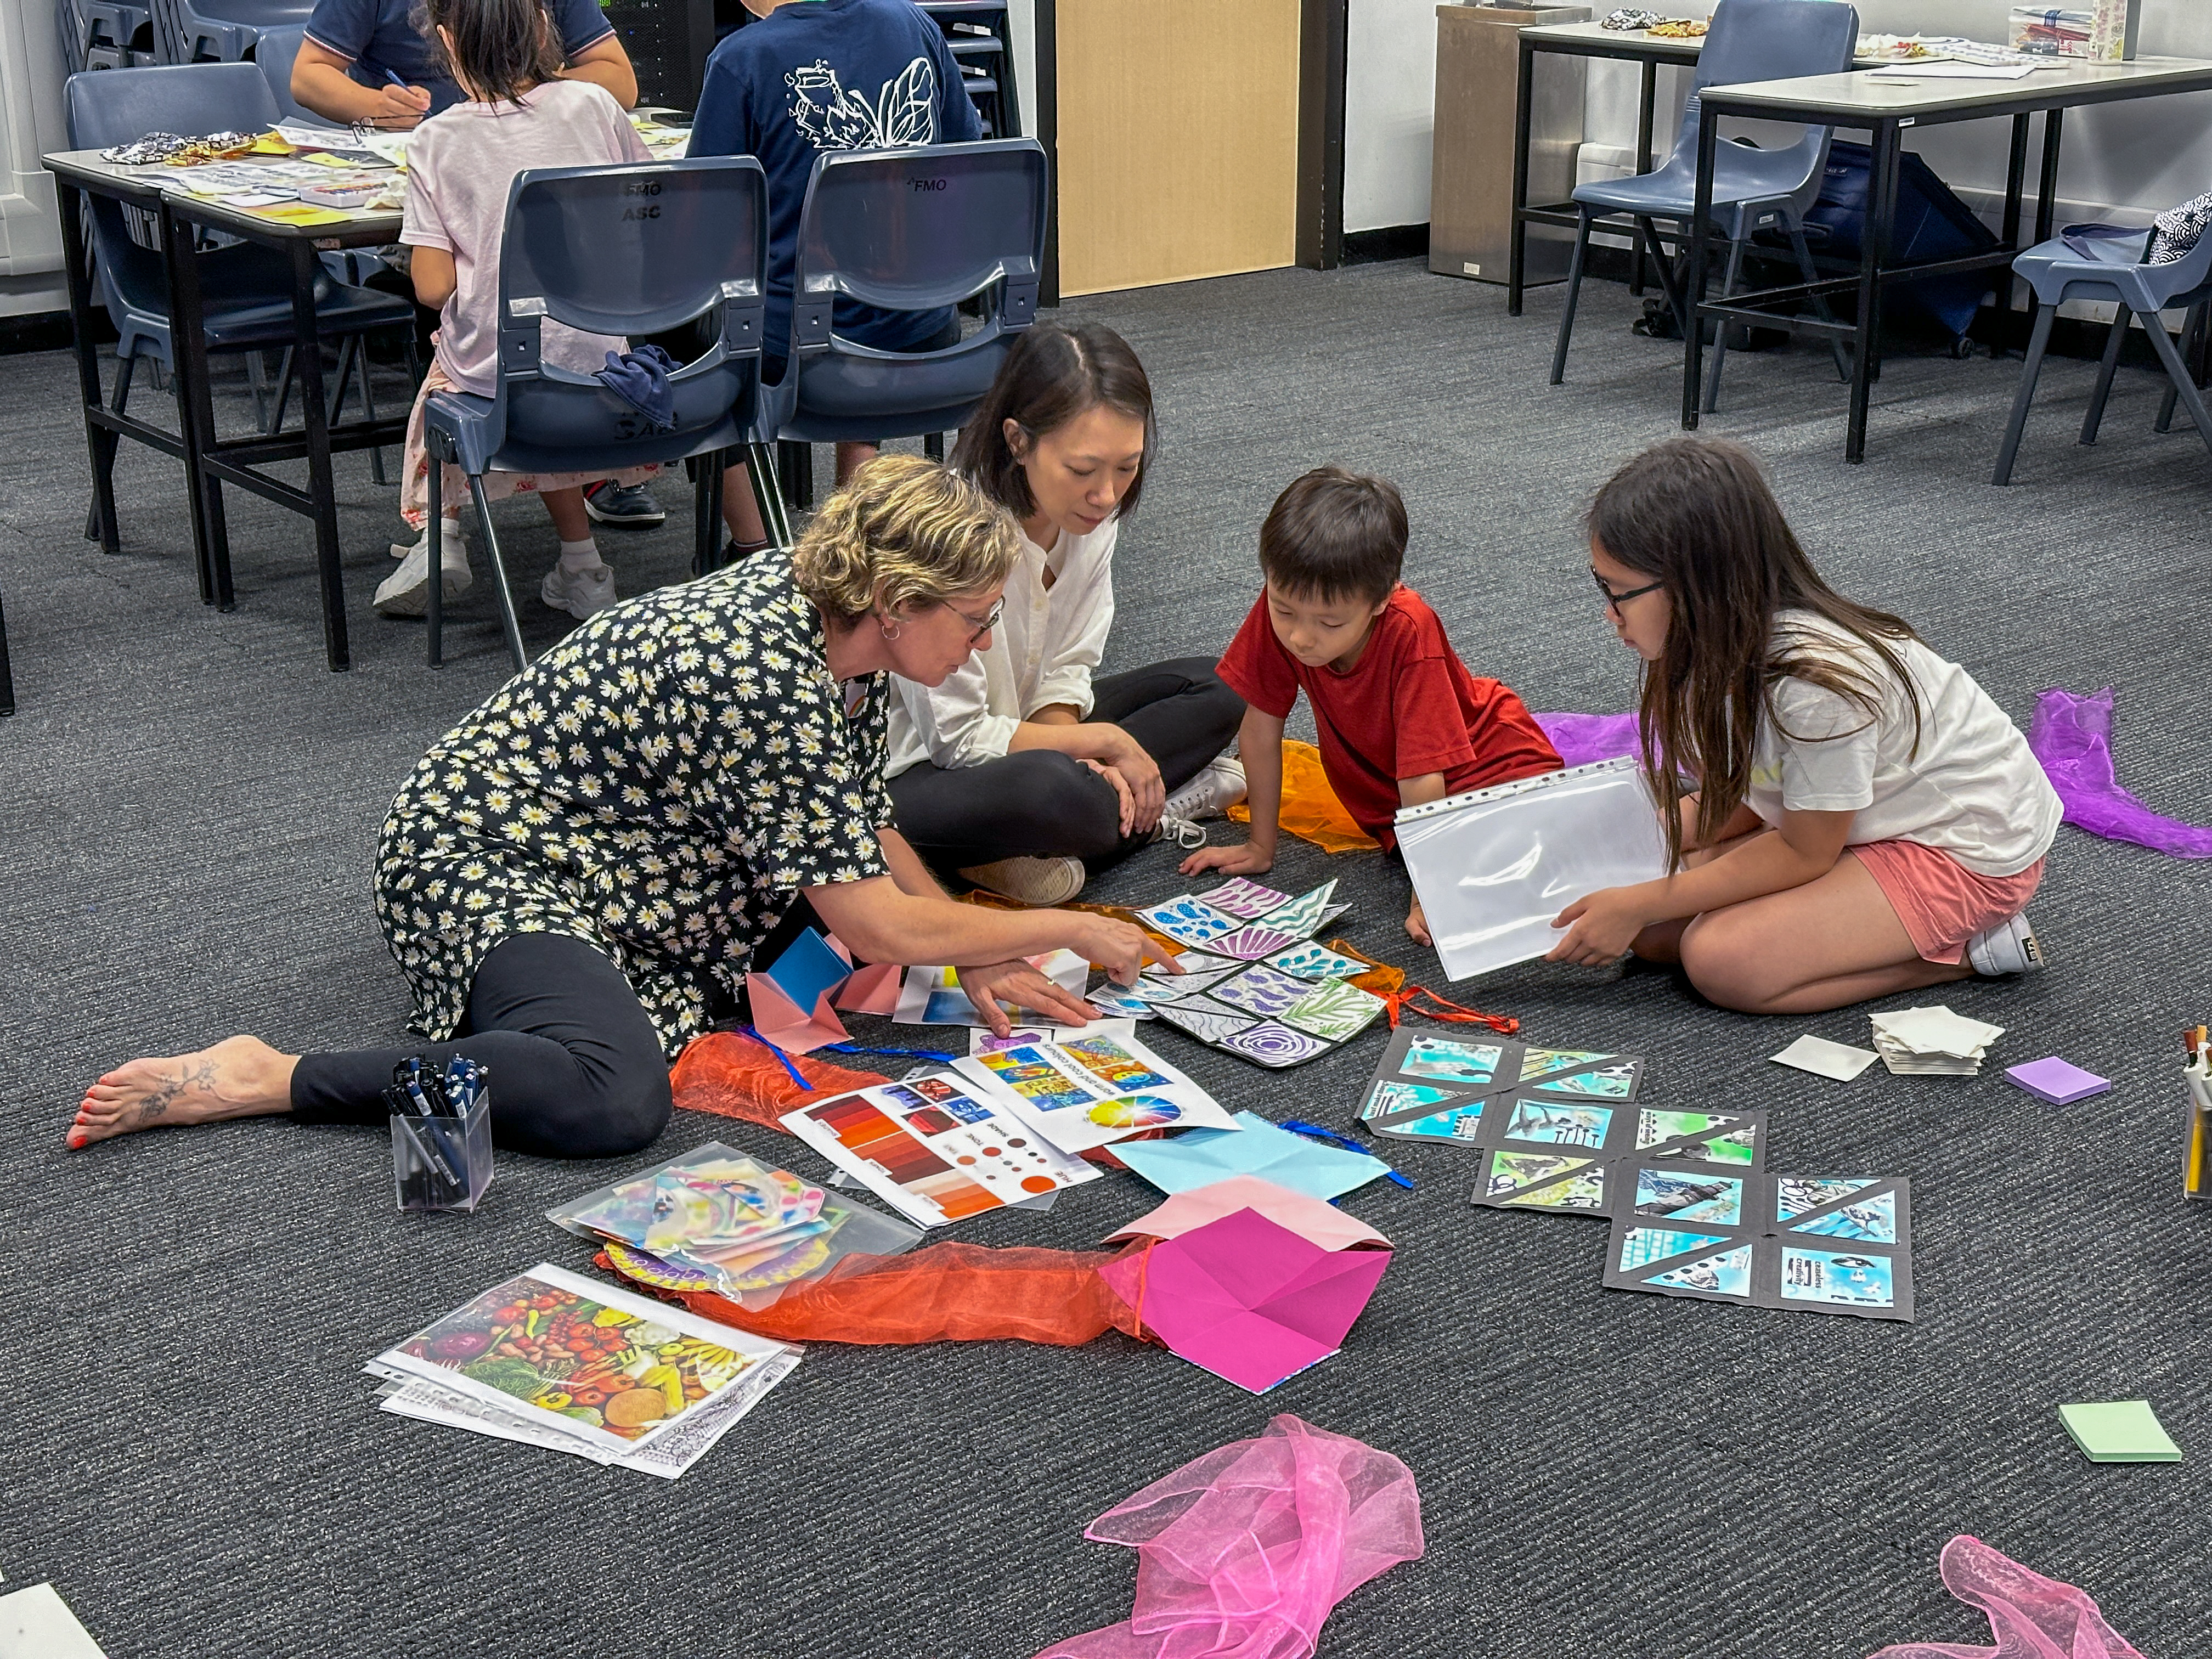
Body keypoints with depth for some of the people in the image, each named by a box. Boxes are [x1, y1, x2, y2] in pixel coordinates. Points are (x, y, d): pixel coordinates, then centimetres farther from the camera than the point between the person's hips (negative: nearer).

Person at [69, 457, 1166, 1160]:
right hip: (485, 865, -10)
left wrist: (977, 959, 2)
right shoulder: (768, 682, -29)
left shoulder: (842, 628, -1)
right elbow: (876, 927, -24)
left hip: (608, 855, 10)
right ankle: (261, 1082, -21)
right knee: (615, 1095, -34)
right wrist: (1068, 930, -12)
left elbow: (865, 831, 13)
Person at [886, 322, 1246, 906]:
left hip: (1011, 729, 9)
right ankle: (1153, 810, -9)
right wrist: (1103, 740, -17)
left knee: (1212, 690, 2)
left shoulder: (1088, 513, -8)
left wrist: (1084, 760, -20)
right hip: (909, 771, -9)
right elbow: (956, 739, -23)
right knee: (1053, 792, -39)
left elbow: (1064, 670, 1)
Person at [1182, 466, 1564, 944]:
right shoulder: (1279, 611, -24)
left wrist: (1426, 903, -36)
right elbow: (1261, 725, -13)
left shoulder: (1410, 631, -34)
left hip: (1490, 757, -6)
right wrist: (1261, 846, -7)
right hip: (1388, 800, 6)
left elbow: (1423, 776, -35)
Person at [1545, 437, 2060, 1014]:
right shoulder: (1731, 644, -8)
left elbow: (1804, 854, -21)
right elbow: (1740, 800, 6)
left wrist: (1638, 906, -19)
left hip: (1967, 852, -9)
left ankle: (1964, 950, -7)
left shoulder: (1817, 680, -33)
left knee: (1721, 958, -23)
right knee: (1652, 931, -3)